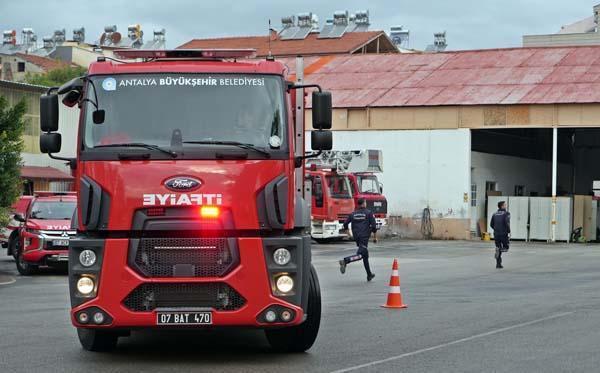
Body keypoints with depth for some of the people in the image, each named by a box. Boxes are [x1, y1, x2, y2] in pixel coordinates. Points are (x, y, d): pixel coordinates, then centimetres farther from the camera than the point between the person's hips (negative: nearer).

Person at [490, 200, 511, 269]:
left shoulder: (495, 214, 10)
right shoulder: (506, 213, -6)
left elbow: (491, 224, 11)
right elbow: (507, 223, -19)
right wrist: (509, 232, -13)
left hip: (496, 234, 5)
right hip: (504, 234, -5)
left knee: (498, 247, 12)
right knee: (506, 247, 11)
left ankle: (498, 264, 6)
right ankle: (499, 250, -22)